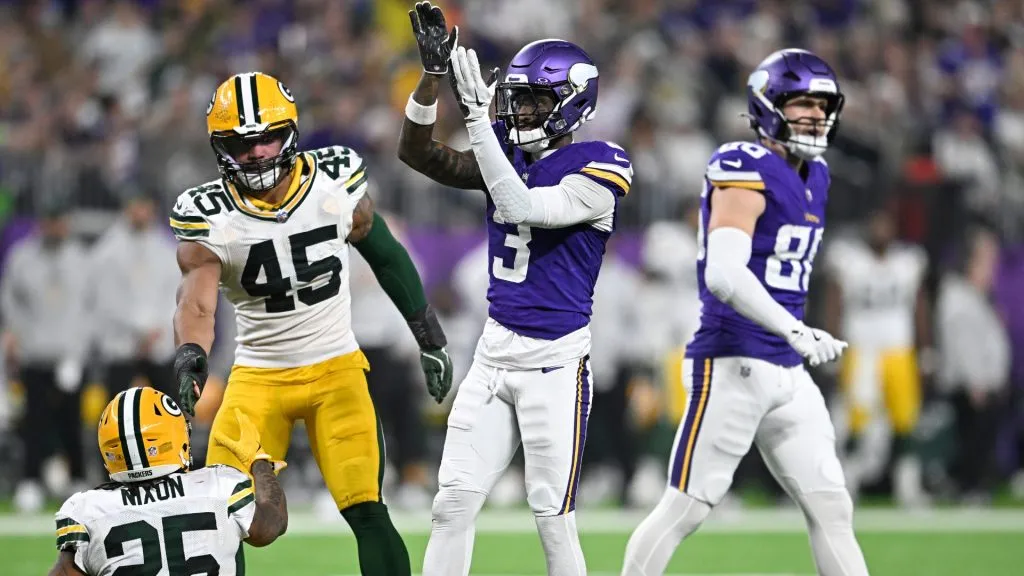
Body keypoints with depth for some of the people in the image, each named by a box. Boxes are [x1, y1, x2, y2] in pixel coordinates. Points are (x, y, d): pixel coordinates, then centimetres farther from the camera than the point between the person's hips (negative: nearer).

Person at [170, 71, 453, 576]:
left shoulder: (335, 179, -8)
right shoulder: (209, 215, -12)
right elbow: (196, 301, -26)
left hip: (336, 369, 0)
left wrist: (429, 337, 12)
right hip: (258, 377, 0)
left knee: (366, 512, -12)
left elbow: (385, 255, 8)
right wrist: (190, 358, -47)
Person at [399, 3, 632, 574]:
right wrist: (434, 72, -8)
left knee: (554, 516, -3)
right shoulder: (509, 152, 9)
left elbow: (524, 207, -24)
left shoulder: (598, 168, -12)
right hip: (496, 350, 6)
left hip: (556, 360, -6)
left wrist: (478, 116, -26)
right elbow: (419, 154, 5)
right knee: (454, 502, 2)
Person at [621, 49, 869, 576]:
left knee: (832, 511, 6)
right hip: (733, 365, -9)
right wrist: (795, 331, -33)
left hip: (787, 373, 9)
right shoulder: (746, 171, -13)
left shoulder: (814, 177, 15)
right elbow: (723, 275, -25)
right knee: (685, 509, -6)